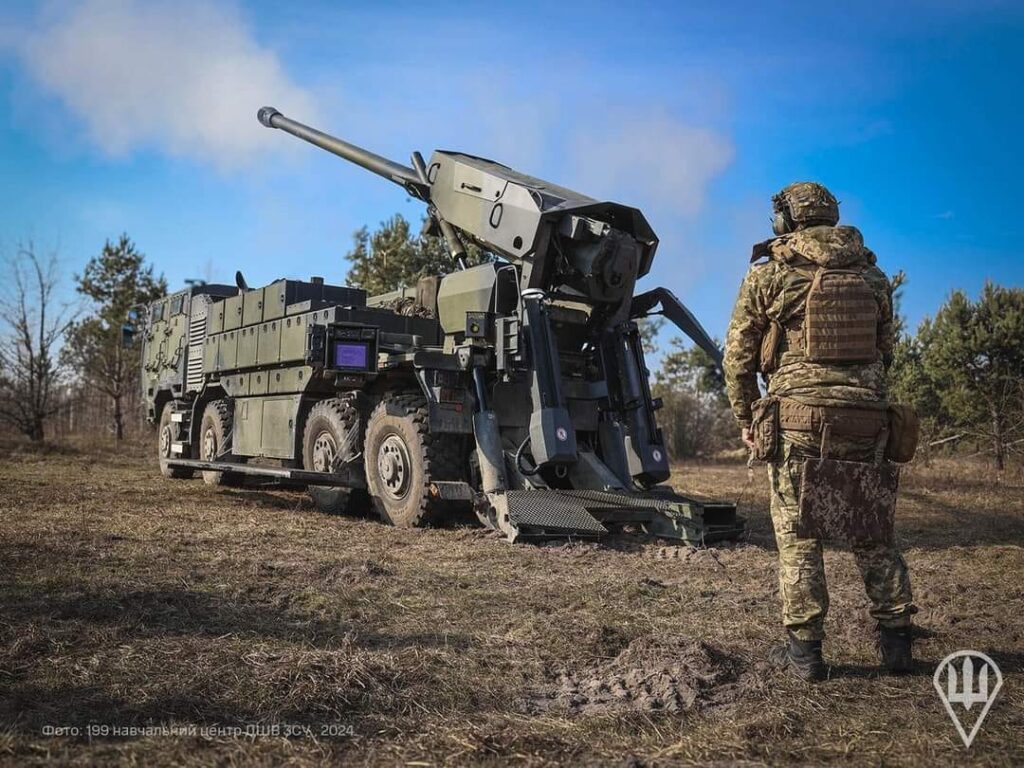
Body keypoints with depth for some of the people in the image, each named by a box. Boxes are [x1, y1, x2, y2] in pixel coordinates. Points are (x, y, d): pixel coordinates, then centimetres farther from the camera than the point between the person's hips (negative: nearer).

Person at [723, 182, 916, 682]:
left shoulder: (769, 274, 0)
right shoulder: (872, 274, 12)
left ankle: (804, 649, 7)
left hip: (798, 419, -4)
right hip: (867, 419, 4)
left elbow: (738, 355, 0)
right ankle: (896, 641, 19)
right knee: (873, 533, 14)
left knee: (798, 536, 3)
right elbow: (886, 351, 18)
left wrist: (745, 418, 10)